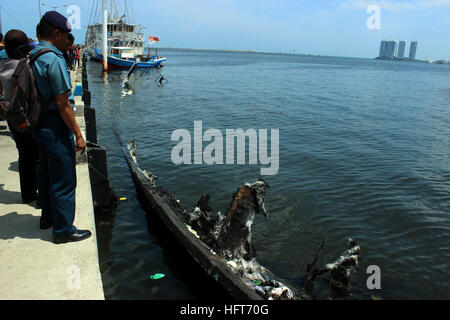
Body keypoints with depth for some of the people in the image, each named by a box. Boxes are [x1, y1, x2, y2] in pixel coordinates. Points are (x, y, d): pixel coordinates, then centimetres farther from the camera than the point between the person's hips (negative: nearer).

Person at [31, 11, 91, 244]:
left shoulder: (32, 56, 8)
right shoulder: (54, 59, -19)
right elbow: (62, 104, -21)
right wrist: (78, 134, -17)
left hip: (39, 123, 10)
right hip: (55, 127, -10)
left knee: (47, 173, 22)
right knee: (63, 179, 1)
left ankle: (48, 216, 39)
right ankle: (63, 229, 12)